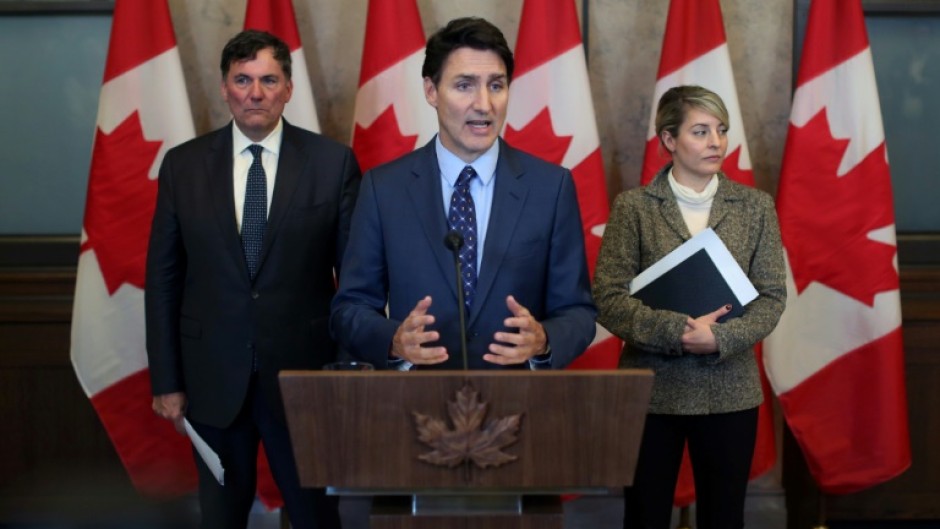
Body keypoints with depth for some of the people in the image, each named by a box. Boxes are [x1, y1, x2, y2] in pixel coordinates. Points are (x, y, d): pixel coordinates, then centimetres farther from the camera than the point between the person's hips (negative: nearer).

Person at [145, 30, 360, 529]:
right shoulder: (182, 165, 1)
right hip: (212, 376, 2)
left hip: (305, 373, -1)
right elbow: (163, 279, 3)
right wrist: (166, 380, 1)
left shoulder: (333, 162, -4)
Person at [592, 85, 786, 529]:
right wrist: (677, 331, -19)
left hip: (729, 392, 2)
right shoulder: (633, 207, -2)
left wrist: (720, 337, -16)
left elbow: (772, 296, 0)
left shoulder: (755, 206, 5)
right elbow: (609, 299, -7)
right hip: (650, 391, -2)